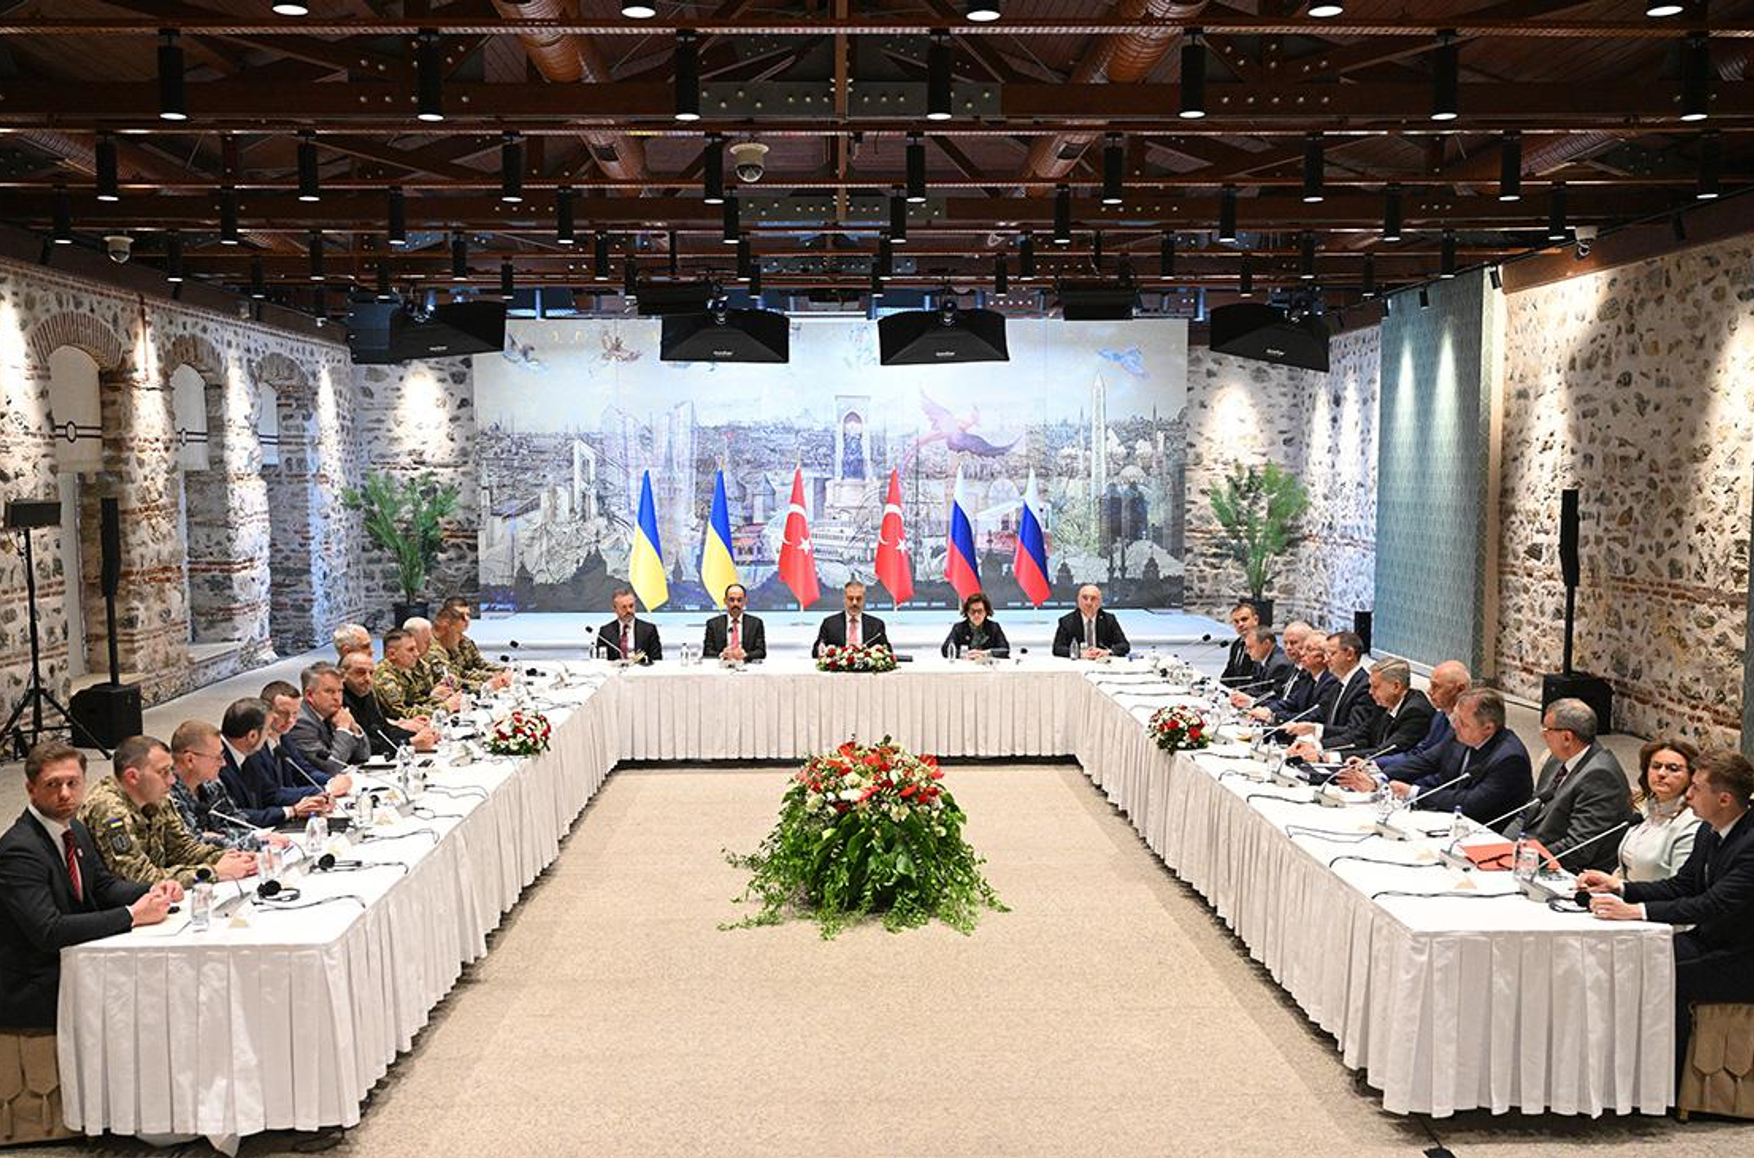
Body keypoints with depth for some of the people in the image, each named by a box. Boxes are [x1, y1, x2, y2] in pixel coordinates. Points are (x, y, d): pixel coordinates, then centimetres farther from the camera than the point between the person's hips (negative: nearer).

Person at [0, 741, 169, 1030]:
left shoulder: (76, 830, 7)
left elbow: (103, 885, 15)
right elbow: (48, 931, -29)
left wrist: (153, 892, -5)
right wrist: (132, 915, -27)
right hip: (33, 993, -8)